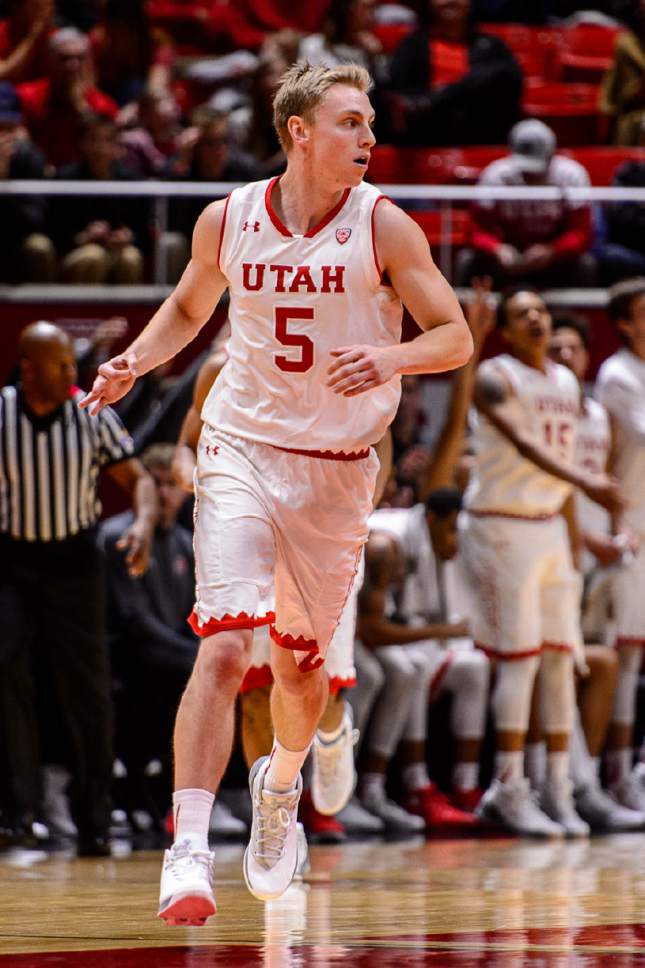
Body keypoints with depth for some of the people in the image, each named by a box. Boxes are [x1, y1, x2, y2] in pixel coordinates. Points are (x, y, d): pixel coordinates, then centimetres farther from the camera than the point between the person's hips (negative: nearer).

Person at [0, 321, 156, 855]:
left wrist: (143, 525, -21)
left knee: (86, 692, 2)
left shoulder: (92, 414, -5)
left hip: (74, 561, 1)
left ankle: (94, 822, 11)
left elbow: (138, 478, -2)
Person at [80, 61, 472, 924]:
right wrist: (136, 360, 0)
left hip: (338, 468, 1)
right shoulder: (227, 221, -2)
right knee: (224, 645, -18)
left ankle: (282, 783, 46)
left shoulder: (383, 227, -7)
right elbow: (188, 308, 18)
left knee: (301, 661, 12)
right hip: (241, 453, -1)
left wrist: (392, 357, -26)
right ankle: (189, 849, -23)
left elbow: (455, 336, -6)